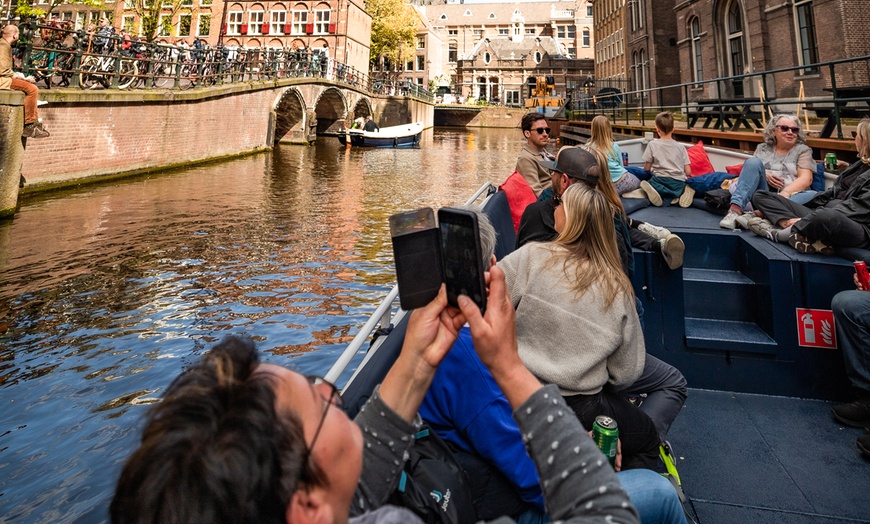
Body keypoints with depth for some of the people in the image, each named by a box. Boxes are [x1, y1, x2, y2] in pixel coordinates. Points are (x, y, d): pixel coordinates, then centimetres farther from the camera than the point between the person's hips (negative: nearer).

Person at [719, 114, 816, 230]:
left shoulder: (803, 150, 13)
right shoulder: (763, 148, 20)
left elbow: (806, 179, -1)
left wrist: (785, 193, -20)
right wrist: (764, 174, -12)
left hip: (790, 196, 0)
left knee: (813, 195, -32)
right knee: (753, 162, -21)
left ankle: (757, 215, -44)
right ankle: (735, 210, -39)